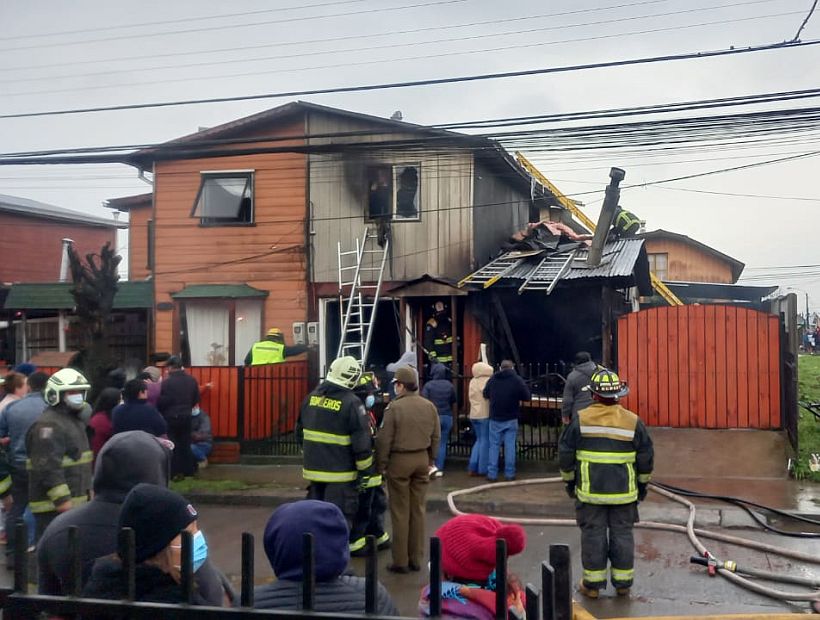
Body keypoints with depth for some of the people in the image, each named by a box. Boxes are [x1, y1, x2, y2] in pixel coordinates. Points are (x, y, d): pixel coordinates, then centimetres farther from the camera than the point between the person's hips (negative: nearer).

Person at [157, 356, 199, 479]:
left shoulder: (167, 382, -18)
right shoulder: (191, 380, 0)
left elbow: (162, 401, -17)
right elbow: (196, 399, 6)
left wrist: (160, 412, 2)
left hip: (171, 417, -5)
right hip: (186, 416, 5)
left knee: (172, 445, 6)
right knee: (185, 443, 15)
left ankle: (175, 472, 7)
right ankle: (188, 470, 19)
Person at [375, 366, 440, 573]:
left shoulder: (394, 407, -14)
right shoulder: (429, 406, 2)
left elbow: (384, 439, -12)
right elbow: (436, 436, 8)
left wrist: (381, 465, -2)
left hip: (399, 460, -5)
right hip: (422, 459, 5)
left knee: (400, 512, 4)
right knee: (418, 510, 12)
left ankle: (401, 561, 10)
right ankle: (416, 559, 18)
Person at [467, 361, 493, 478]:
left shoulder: (472, 382, 8)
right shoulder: (488, 381, -12)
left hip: (474, 414, 7)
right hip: (486, 414, -7)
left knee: (479, 440, 17)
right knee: (486, 441, 1)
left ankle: (473, 467, 11)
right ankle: (482, 470, 3)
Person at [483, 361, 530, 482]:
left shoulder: (492, 379, 1)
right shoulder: (517, 380, -6)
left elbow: (485, 394, 11)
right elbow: (527, 396, -5)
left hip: (495, 418, 1)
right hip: (511, 419, -1)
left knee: (494, 445, 6)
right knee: (510, 446, 5)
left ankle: (492, 474, 4)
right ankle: (509, 473, 7)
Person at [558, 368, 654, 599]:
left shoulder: (580, 420, -6)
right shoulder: (633, 422, -2)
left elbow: (566, 453, 0)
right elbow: (646, 456, 5)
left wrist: (569, 480, 13)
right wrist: (643, 483, 18)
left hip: (590, 489, -1)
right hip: (624, 491, 1)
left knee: (593, 534, 6)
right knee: (622, 534, 11)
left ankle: (592, 584, 13)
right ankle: (623, 583, 20)